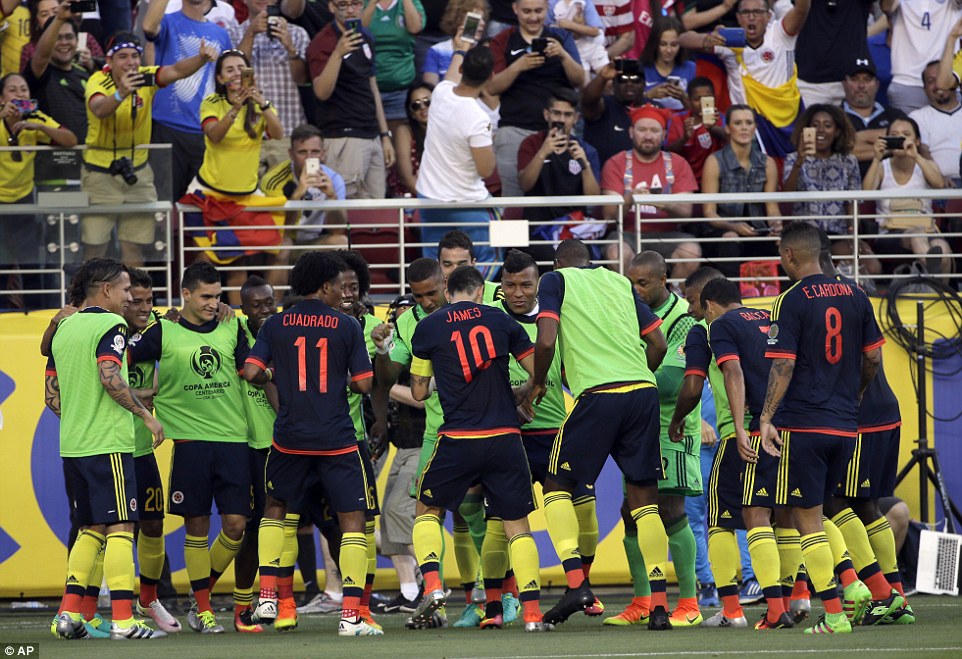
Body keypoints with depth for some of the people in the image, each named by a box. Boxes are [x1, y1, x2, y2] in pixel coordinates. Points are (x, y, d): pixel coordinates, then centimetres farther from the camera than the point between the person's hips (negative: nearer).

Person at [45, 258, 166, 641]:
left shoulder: (64, 329, 15)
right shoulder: (110, 325, -8)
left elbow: (52, 396, 17)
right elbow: (110, 378, -22)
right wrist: (146, 415, -13)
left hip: (72, 447, 8)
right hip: (108, 444, -8)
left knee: (91, 529, 15)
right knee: (120, 527, -6)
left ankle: (69, 614, 9)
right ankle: (122, 620, -10)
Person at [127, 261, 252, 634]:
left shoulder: (232, 330, 10)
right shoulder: (163, 333, 2)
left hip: (233, 438, 3)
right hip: (190, 439, -3)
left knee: (236, 523, -2)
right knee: (197, 525, 1)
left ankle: (202, 596, 18)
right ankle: (202, 608, 9)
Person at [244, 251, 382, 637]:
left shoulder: (275, 325, 2)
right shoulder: (347, 326, -3)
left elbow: (251, 372, -4)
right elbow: (363, 384, -5)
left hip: (289, 438, 3)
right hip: (337, 440, -3)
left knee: (275, 508, 24)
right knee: (352, 520, 3)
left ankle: (267, 597, 14)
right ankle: (351, 616, -6)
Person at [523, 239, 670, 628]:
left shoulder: (556, 280, 9)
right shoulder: (620, 282, 22)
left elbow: (546, 342, -5)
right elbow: (659, 344, 19)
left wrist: (538, 384, 12)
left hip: (598, 393, -4)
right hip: (644, 390, 4)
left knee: (558, 487, 10)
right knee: (643, 497, 9)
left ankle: (576, 583, -8)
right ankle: (659, 604, 0)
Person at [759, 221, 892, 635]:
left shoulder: (792, 301, -9)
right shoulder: (854, 297, 8)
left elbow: (783, 366, -15)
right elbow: (873, 359, 13)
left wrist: (766, 419, -14)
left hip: (802, 425, -6)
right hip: (845, 426, 6)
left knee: (807, 518, -1)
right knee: (818, 512, 20)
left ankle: (834, 615, -5)